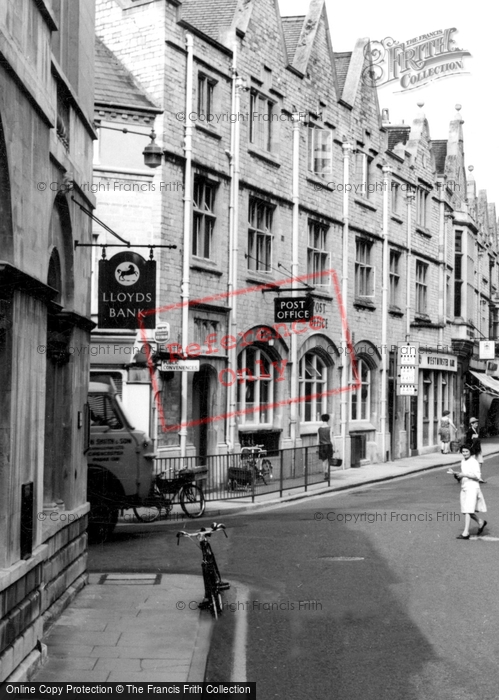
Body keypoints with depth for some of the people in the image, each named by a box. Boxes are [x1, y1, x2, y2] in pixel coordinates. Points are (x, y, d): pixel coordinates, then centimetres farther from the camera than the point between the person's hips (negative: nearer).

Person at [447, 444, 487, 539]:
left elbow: (477, 476, -17)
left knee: (468, 511, -11)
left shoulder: (474, 462, -11)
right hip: (464, 488, 8)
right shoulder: (463, 462, 13)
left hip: (472, 487, -8)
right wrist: (454, 473, 7)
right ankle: (480, 522, 34)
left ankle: (466, 533, -11)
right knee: (466, 510, 12)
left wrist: (464, 474, -19)